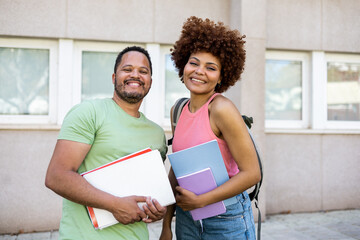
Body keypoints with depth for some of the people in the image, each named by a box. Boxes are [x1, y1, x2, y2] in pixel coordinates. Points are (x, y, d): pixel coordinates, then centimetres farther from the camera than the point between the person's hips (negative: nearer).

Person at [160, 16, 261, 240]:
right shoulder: (180, 110, 1)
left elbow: (252, 173, -18)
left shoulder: (221, 109, -18)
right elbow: (176, 168, 7)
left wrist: (200, 200, -16)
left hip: (226, 220, -5)